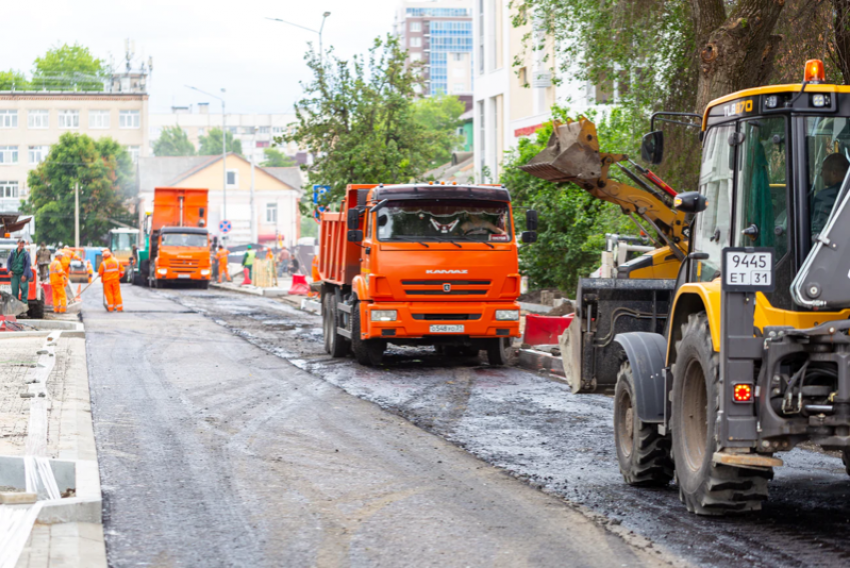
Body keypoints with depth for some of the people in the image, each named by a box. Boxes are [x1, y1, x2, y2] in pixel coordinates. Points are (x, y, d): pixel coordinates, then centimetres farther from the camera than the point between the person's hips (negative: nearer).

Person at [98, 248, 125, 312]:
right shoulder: (116, 261, -3)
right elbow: (122, 269, 5)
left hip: (107, 281, -3)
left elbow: (100, 272, -6)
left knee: (109, 293, 4)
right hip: (115, 280, 3)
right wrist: (119, 276, 20)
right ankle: (119, 307, 7)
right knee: (117, 293, 7)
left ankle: (110, 308, 3)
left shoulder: (103, 263, -14)